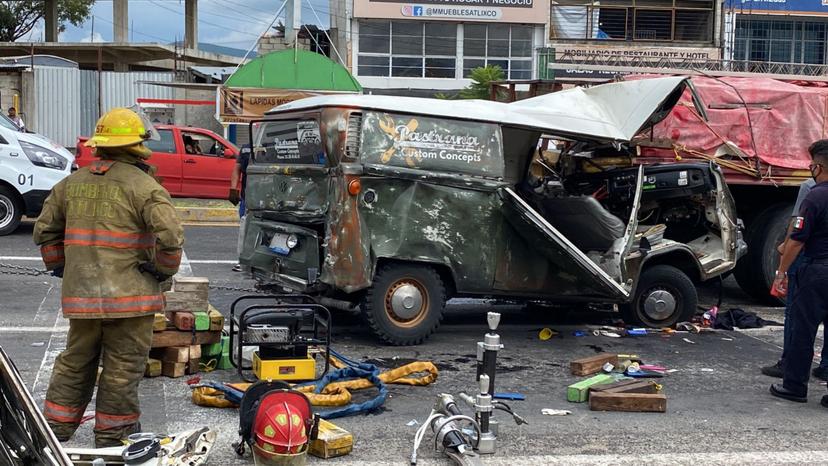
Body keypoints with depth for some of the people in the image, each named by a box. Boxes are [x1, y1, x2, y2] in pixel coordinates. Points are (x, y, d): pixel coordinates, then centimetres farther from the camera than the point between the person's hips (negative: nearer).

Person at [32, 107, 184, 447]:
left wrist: (61, 268, 24)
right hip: (129, 295, -6)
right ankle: (111, 438, 13)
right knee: (122, 369, 5)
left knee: (75, 364, 19)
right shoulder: (144, 186, -11)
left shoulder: (71, 183, 9)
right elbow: (170, 237, -20)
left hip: (80, 294, 6)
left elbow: (45, 231, 17)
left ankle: (54, 430, 26)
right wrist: (164, 271, -4)